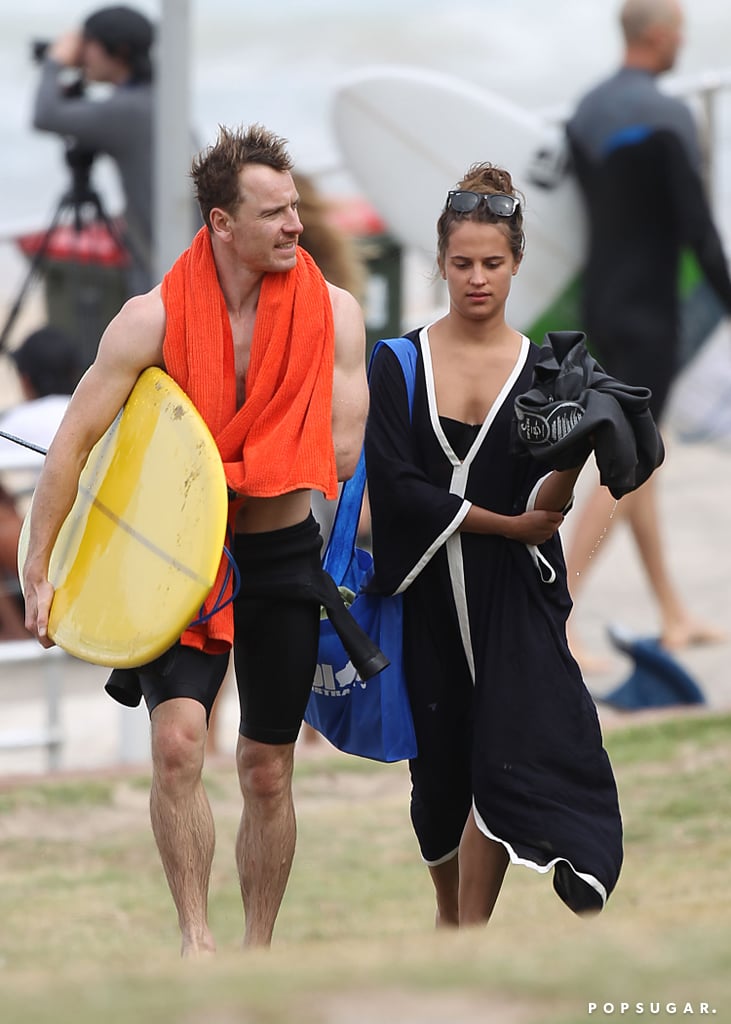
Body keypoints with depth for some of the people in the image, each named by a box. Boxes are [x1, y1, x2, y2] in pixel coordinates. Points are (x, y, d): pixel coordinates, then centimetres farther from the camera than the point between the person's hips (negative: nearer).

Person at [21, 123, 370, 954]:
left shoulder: (332, 312, -7)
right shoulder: (155, 319, -12)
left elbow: (338, 452, -11)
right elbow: (75, 439, -9)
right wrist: (39, 570, -11)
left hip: (283, 559, 2)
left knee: (267, 772, 9)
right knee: (178, 738, -21)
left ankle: (257, 953, 23)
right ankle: (195, 940, -15)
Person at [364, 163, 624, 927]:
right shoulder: (400, 363, 0)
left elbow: (545, 504, -9)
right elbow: (394, 484, -10)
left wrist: (573, 453, -30)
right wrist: (508, 523, -13)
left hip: (514, 593, -1)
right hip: (428, 590, 1)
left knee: (506, 757, -15)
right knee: (440, 760, 11)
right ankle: (449, 911, 34)